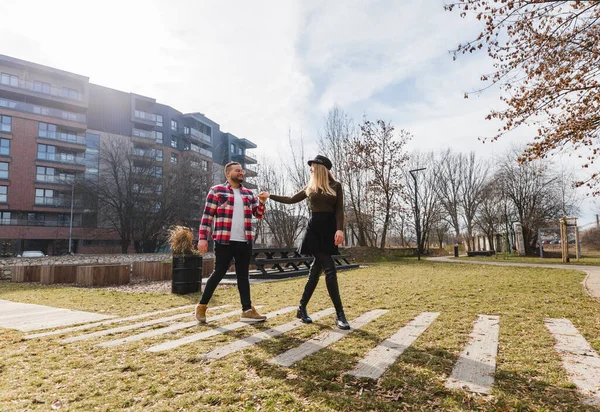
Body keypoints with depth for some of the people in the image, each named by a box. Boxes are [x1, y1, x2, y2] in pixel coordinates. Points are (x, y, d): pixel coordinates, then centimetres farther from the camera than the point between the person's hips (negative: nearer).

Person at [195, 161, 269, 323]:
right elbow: (207, 215, -3)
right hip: (224, 241, -5)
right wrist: (203, 238, -10)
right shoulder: (217, 191, 0)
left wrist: (262, 203, -7)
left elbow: (258, 215, 13)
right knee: (218, 273, 1)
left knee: (243, 275, 8)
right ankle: (202, 306, 18)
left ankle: (247, 310, 11)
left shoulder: (248, 193, 15)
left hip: (245, 242, 5)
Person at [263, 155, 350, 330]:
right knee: (330, 270, -12)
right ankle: (340, 314, -8)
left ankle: (302, 309, 18)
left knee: (316, 270, 5)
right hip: (314, 230, -1)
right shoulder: (310, 188, 11)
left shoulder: (336, 186, 7)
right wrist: (270, 196, 23)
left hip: (329, 230, 1)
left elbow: (339, 210, 0)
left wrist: (340, 229, -14)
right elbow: (291, 200, 21)